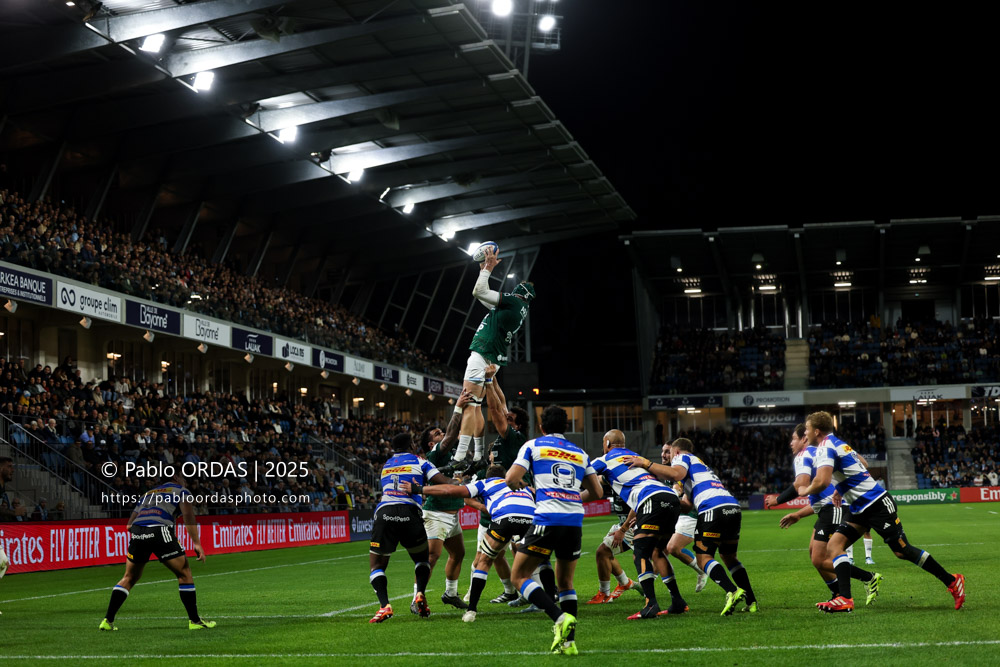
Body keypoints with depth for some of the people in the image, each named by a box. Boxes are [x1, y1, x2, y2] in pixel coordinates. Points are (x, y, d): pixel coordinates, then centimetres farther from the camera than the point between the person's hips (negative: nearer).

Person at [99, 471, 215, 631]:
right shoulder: (180, 490, 19)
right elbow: (188, 515, 0)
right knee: (184, 574, 8)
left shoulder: (148, 493, 33)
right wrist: (196, 543, -4)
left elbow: (129, 526, 28)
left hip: (137, 533, 5)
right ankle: (194, 621, 7)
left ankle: (108, 620, 15)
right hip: (160, 531, -5)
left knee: (129, 578, 20)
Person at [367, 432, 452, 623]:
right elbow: (445, 484, 6)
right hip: (409, 512, -2)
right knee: (422, 559, 23)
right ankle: (420, 594, -1)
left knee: (376, 566, 11)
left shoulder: (386, 465, 29)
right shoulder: (419, 462, 16)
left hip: (384, 512, 2)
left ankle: (384, 606, -11)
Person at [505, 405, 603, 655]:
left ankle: (560, 617, -16)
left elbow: (512, 479, -2)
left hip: (547, 520, -4)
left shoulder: (533, 446, 8)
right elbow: (597, 492, 19)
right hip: (575, 522, 5)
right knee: (565, 582, 18)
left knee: (520, 576, 4)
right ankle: (568, 641, 9)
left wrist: (518, 486, 22)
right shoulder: (580, 453, 19)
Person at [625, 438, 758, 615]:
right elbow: (688, 506, 33)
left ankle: (732, 591, -25)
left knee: (704, 558, -4)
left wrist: (646, 463, -8)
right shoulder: (701, 465, 38)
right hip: (734, 507, 8)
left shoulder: (683, 457, 14)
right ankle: (751, 602, 11)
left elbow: (676, 474, -12)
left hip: (713, 509, -8)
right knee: (729, 556, 20)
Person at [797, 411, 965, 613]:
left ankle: (952, 581, 9)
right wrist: (841, 490, 27)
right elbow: (862, 464, 28)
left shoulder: (825, 447, -15)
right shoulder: (837, 443, 15)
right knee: (834, 545, -4)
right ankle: (844, 599, -14)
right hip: (861, 509, 10)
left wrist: (805, 490, -9)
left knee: (902, 551, -4)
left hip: (877, 504, -10)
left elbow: (822, 481, -30)